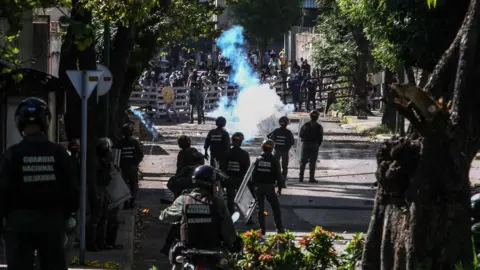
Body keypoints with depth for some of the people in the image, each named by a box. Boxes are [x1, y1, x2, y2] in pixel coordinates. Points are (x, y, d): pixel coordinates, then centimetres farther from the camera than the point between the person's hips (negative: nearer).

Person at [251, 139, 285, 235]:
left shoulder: (258, 160, -1)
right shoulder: (274, 161, -7)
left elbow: (253, 174, 1)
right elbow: (278, 175, -4)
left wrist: (254, 185, 10)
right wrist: (280, 187, 6)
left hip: (259, 187, 2)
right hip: (269, 187, -2)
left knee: (260, 208, 7)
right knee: (276, 208, 9)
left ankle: (262, 229, 4)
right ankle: (279, 228, 6)